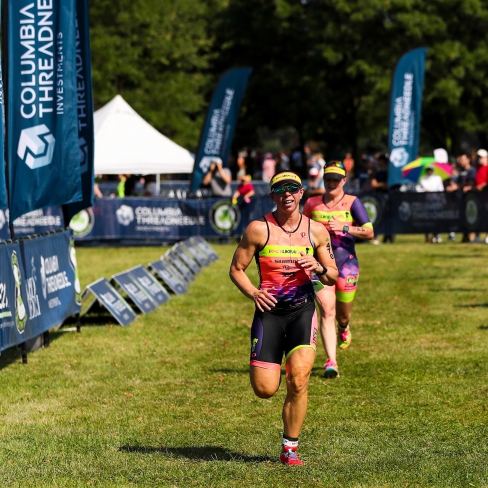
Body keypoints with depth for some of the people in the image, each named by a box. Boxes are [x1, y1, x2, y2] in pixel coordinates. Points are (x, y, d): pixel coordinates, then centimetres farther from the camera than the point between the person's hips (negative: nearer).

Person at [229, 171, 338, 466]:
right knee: (265, 389, -7)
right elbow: (236, 269, 4)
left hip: (303, 310, 1)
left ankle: (290, 448, -1)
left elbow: (333, 278, 12)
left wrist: (319, 268, -11)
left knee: (298, 381, -15)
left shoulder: (317, 231, 7)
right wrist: (253, 293, -13)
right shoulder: (258, 229, -1)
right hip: (269, 310, -1)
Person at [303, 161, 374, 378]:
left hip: (346, 263, 0)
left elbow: (369, 232, -9)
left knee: (343, 314, 10)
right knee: (327, 311, -14)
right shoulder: (312, 204, 5)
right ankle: (331, 362, -17)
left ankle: (344, 329, 50)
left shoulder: (352, 203, -2)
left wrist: (344, 228, -20)